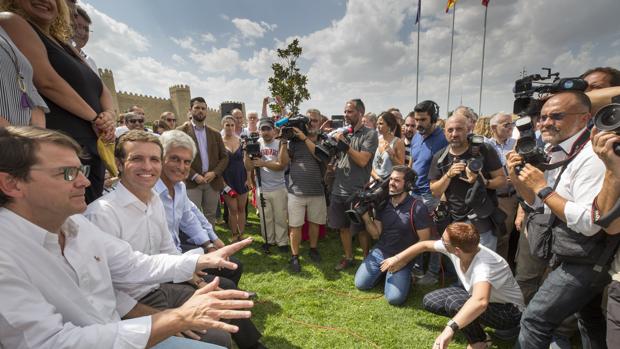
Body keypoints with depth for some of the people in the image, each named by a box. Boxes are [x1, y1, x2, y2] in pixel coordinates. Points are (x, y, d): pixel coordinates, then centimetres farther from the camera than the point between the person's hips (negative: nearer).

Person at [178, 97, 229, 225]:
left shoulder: (215, 133, 12)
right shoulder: (181, 131, 1)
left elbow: (224, 157, 9)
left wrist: (214, 173, -7)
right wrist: (194, 175, -14)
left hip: (213, 182, 4)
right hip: (191, 182, -3)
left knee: (210, 217, 12)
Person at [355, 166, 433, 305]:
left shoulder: (417, 208, -18)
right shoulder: (383, 203, -3)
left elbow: (424, 241, -12)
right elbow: (376, 234, -1)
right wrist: (366, 217, -18)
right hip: (380, 251, 4)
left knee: (395, 298, -17)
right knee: (360, 284, -3)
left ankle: (404, 275, 13)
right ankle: (383, 271, 23)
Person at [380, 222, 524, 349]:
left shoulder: (483, 265, -40)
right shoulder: (454, 249, -18)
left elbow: (480, 302, -58)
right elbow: (424, 245, -2)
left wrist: (450, 329, -63)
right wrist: (396, 259, 5)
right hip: (478, 297, 7)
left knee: (453, 302, -33)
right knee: (429, 301, -3)